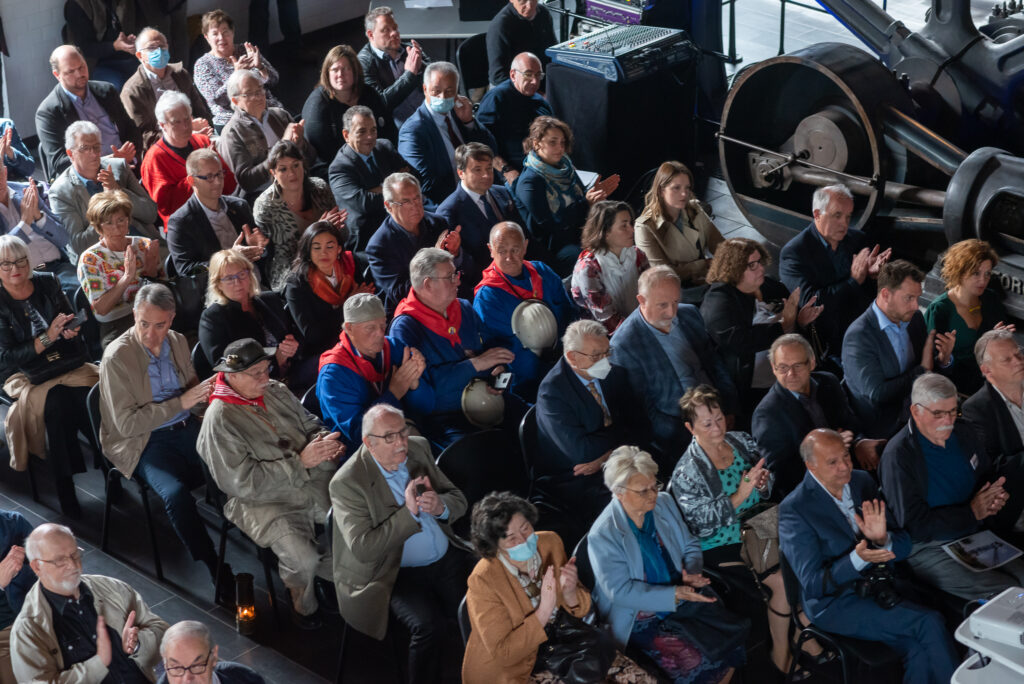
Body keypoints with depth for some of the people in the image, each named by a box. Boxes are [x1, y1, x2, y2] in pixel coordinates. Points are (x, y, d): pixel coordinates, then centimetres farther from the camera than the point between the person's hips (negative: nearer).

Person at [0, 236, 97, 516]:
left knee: (92, 394, -30)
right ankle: (64, 486, -27)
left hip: (69, 364, 3)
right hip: (26, 375, -3)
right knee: (56, 401, -35)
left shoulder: (47, 283, 6)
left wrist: (71, 330, -9)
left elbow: (73, 323, 15)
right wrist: (47, 338, -21)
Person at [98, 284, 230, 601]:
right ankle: (219, 575, -22)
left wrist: (205, 392, -4)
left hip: (186, 427, 6)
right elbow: (127, 423, -16)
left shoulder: (177, 341, 6)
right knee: (176, 494, -33)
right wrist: (180, 402, -21)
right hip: (144, 442, -6)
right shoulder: (117, 357, -13)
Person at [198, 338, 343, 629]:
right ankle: (304, 606, 4)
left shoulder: (275, 391, 8)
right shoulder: (219, 420, -13)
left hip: (315, 481, 7)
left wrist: (325, 443, -4)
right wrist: (300, 461, -20)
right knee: (303, 559, -29)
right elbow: (243, 482, -17)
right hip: (263, 501, -7)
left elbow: (309, 423, 22)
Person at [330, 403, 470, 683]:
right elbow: (362, 549, -21)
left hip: (448, 558, 6)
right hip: (397, 574, -6)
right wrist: (408, 512, -26)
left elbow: (458, 500, 8)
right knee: (428, 625, -29)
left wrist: (440, 507, -17)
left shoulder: (417, 448, 2)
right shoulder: (347, 482, -16)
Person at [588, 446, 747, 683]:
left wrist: (692, 573, -10)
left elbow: (690, 545, 13)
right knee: (695, 662, -26)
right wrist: (675, 594, -26)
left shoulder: (664, 503, 4)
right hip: (642, 617, -6)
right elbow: (620, 591, -18)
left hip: (682, 597, 6)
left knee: (735, 633, -15)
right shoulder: (602, 536, -14)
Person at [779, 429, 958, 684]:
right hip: (836, 602, -5)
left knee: (919, 649, -22)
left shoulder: (862, 481, 5)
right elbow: (813, 584, -15)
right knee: (929, 624, -22)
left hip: (879, 585, 5)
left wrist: (883, 539, -18)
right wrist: (857, 560, -31)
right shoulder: (794, 509, -12)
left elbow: (904, 545, 6)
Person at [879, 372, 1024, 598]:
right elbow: (914, 525, -18)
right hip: (928, 549, -7)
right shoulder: (898, 456, -14)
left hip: (976, 533, 7)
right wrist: (972, 513, -15)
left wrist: (995, 496, -1)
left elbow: (989, 476, 24)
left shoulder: (963, 432, 8)